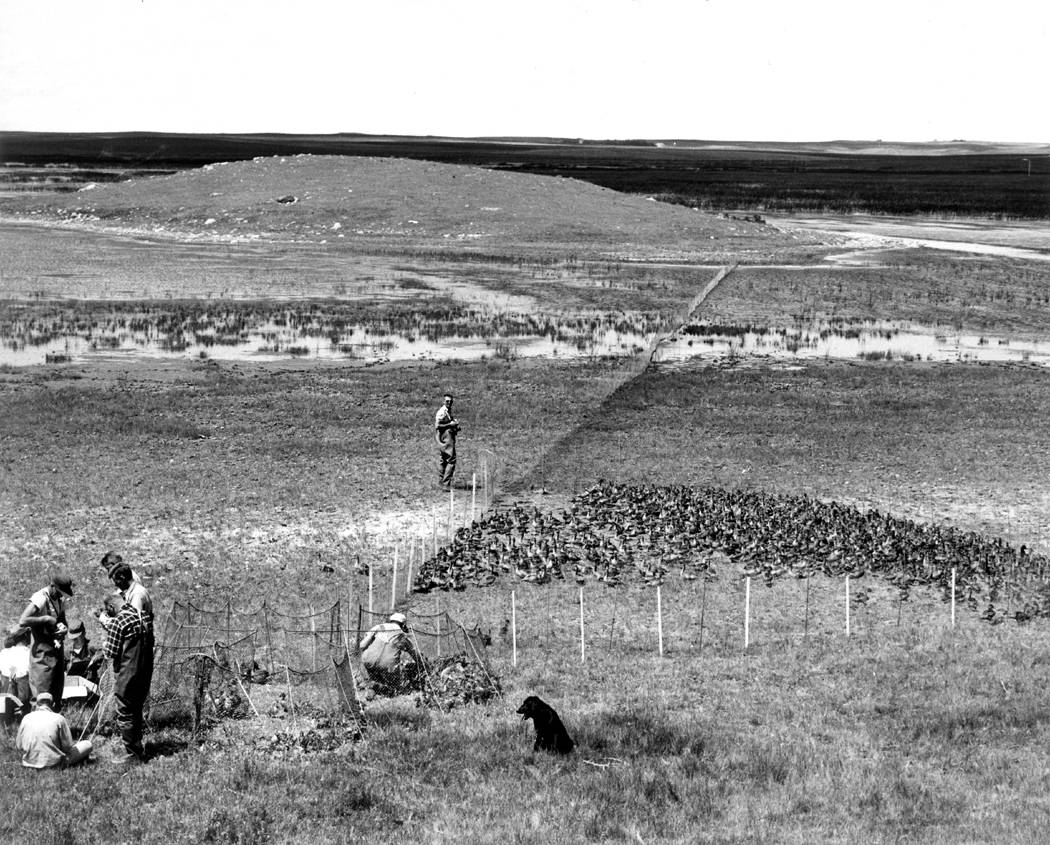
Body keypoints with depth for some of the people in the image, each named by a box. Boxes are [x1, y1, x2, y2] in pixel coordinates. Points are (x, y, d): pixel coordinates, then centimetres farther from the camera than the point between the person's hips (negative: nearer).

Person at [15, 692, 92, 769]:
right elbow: (68, 747, -3)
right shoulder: (59, 718, -8)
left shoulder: (26, 718, 2)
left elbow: (18, 746, 10)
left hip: (28, 763, 4)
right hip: (52, 764, -4)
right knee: (87, 744, 6)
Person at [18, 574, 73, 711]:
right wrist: (45, 619, -22)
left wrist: (63, 628, -2)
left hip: (57, 651, 8)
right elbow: (22, 621, -27)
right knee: (43, 694, -6)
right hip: (43, 653, -8)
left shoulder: (60, 600, 8)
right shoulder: (40, 599, -17)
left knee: (57, 693, 13)